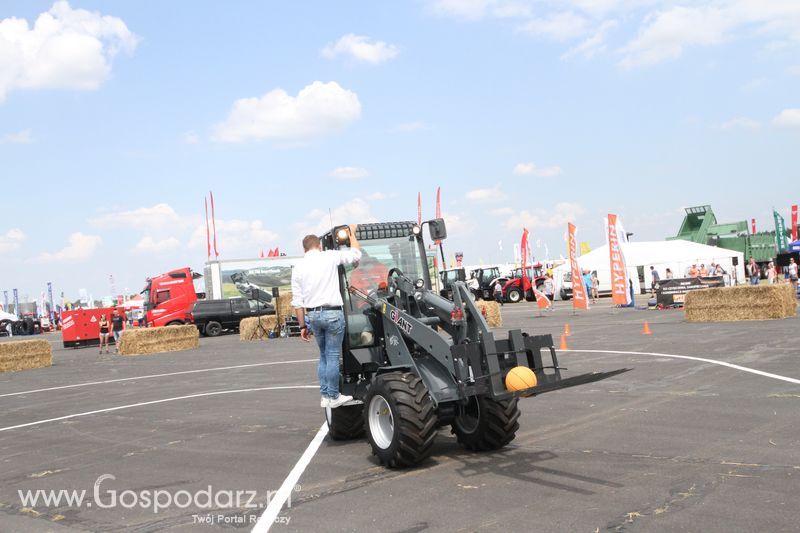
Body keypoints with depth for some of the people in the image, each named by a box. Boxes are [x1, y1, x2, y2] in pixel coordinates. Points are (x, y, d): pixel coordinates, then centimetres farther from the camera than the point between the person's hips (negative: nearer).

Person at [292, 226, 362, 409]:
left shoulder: (298, 267, 7)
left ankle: (325, 395, 18)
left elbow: (297, 301, 6)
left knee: (324, 355, 17)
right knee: (333, 356, 2)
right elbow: (356, 254, 7)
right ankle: (332, 397, 6)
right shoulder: (330, 257, -3)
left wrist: (303, 325, 12)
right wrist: (352, 233, 21)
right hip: (332, 313, -4)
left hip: (312, 314, 4)